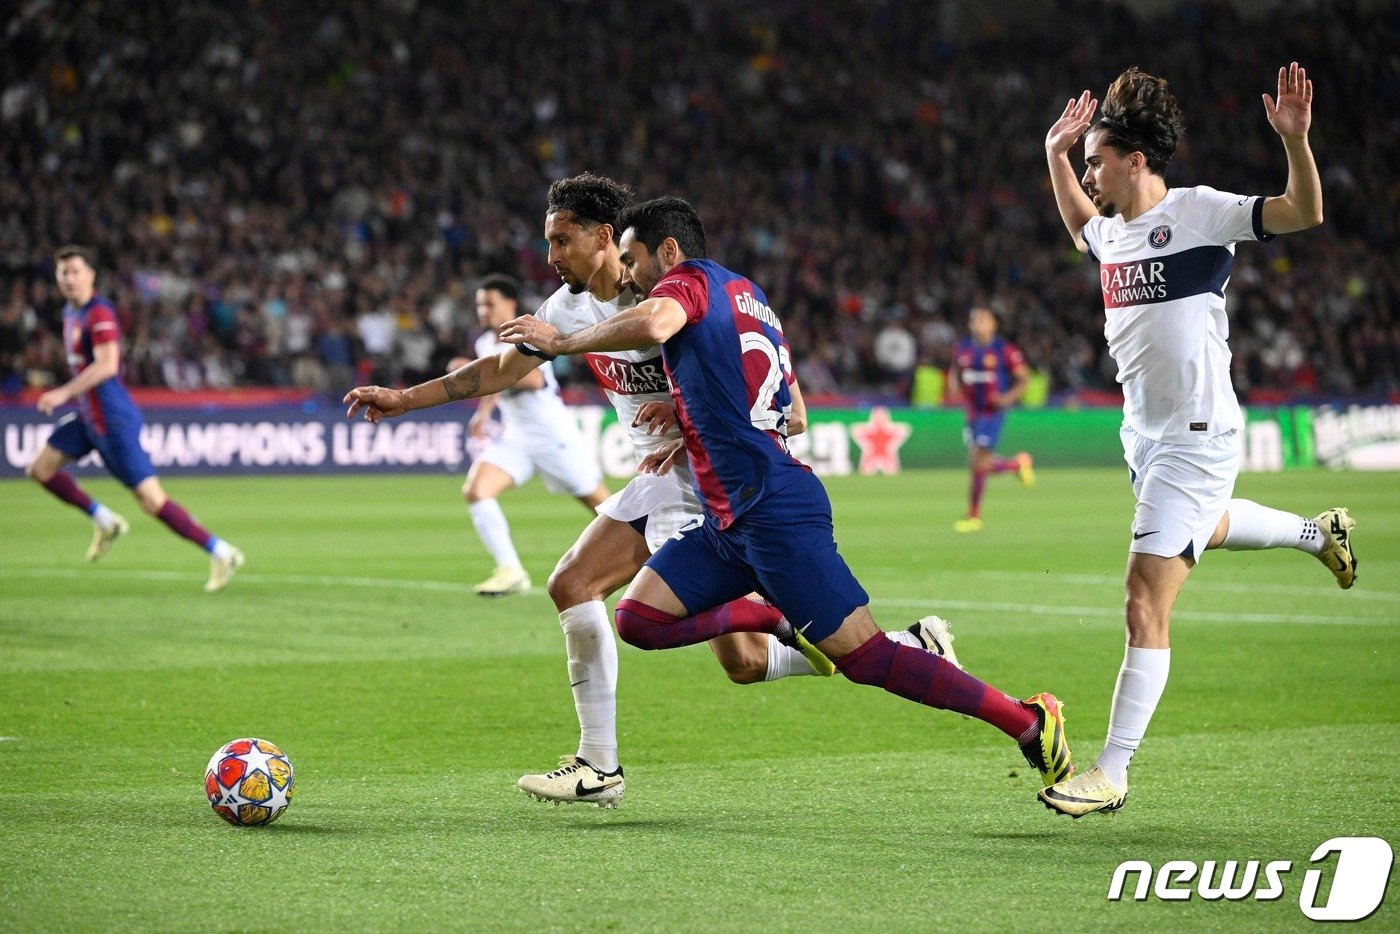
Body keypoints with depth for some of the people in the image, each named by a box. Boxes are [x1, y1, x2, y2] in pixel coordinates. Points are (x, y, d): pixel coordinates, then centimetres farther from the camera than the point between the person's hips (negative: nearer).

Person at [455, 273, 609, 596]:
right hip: (514, 436, 7)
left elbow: (534, 379, -34)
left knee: (599, 503, 4)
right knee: (475, 491, -18)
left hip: (554, 435, -7)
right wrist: (484, 411, 15)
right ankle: (511, 572, -18)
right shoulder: (485, 343, 8)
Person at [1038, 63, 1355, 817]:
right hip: (1143, 434, 9)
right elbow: (1079, 224, 34)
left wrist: (1295, 140, -31)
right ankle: (1319, 533, 61)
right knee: (1201, 528, 35)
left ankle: (1111, 775, -9)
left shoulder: (1199, 212, -14)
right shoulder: (1112, 232, 8)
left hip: (1196, 436, -9)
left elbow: (1305, 214, -18)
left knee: (1145, 602, -12)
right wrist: (1055, 154, 25)